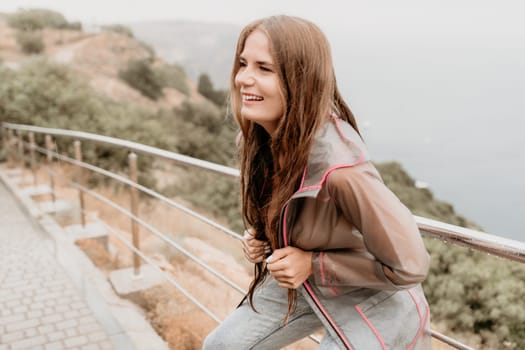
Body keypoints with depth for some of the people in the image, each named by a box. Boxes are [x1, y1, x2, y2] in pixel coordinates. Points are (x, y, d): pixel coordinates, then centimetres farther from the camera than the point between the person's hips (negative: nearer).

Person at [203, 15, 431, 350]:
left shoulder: (339, 166, -37)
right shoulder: (257, 138, -13)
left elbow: (409, 266, -26)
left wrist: (313, 264, -26)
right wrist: (257, 236, -9)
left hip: (374, 302, -7)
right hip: (303, 284, 7)